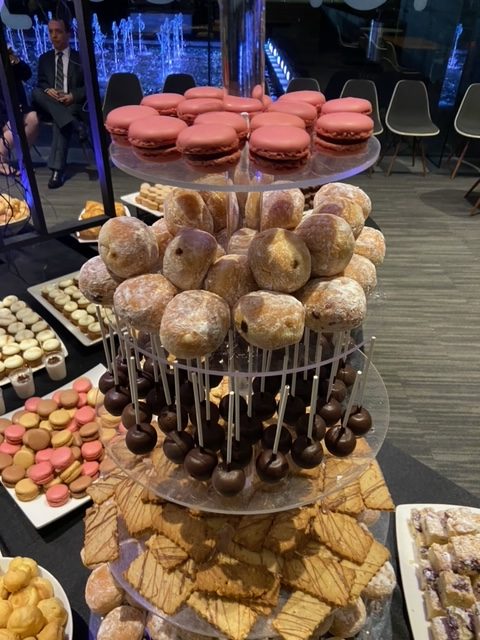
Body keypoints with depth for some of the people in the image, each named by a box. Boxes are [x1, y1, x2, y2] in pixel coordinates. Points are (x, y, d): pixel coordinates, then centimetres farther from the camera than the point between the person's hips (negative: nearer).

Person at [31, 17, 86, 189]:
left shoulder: (80, 58, 11)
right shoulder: (44, 58, 20)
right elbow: (41, 83, 12)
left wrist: (73, 96, -15)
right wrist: (48, 90, -13)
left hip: (72, 103, -4)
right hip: (50, 103, 4)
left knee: (59, 121, -36)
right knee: (36, 92, -29)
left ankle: (57, 170, -45)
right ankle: (74, 124, -42)